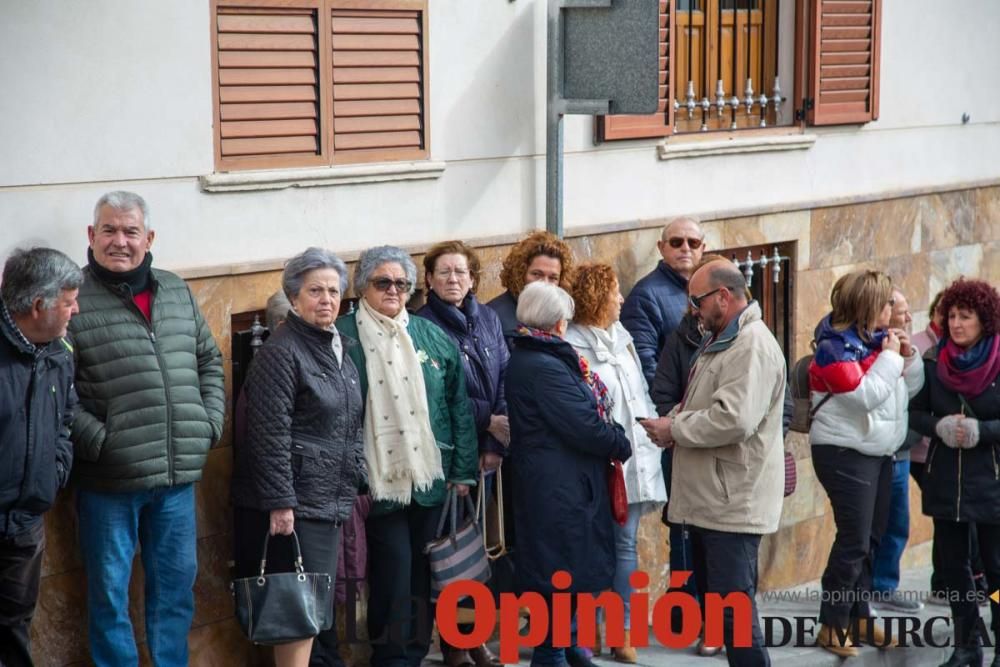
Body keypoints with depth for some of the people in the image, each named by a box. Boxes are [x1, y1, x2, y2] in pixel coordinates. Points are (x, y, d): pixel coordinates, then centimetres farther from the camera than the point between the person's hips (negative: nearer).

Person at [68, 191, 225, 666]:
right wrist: (99, 441, -16)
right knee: (109, 592, 4)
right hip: (109, 482, -5)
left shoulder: (177, 292, 10)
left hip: (179, 476, 5)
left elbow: (209, 360, 20)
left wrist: (210, 422, 8)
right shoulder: (74, 300, -8)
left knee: (176, 587, 14)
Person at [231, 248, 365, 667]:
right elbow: (270, 436, -18)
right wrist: (280, 502, -21)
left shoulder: (338, 352, 15)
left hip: (331, 502, 9)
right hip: (293, 505, -9)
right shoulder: (280, 353, -12)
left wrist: (357, 483, 19)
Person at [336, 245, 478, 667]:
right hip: (380, 481, -4)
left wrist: (463, 470, 6)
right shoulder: (344, 336, -3)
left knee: (424, 574, 10)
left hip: (431, 477, 4)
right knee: (393, 571, -5)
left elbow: (459, 404, 11)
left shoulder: (432, 336, 11)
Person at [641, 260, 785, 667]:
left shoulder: (752, 346, -16)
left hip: (732, 506, -11)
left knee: (733, 610, -8)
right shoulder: (718, 341, 18)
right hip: (708, 500, 11)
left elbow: (734, 419, -28)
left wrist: (673, 428, -15)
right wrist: (674, 422, 3)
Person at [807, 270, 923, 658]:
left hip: (878, 453, 8)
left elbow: (910, 389, 15)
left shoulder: (876, 338, 8)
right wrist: (890, 358, -15)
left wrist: (908, 356, -1)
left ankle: (860, 617, 23)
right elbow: (865, 395, -25)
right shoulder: (835, 346, -15)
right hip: (846, 454, -8)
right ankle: (833, 626, 1)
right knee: (853, 541, -7)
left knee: (871, 539, 13)